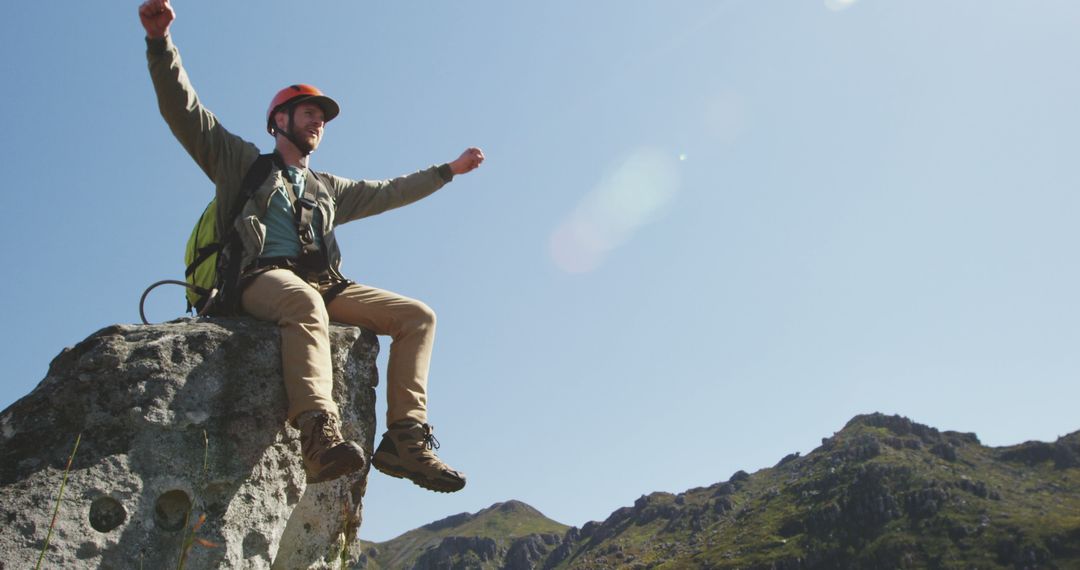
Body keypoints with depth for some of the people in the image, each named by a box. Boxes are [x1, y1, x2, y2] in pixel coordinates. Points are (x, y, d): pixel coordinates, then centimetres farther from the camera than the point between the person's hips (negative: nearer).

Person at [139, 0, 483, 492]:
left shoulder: (328, 189, 34)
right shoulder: (242, 162, 20)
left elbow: (390, 192, 40)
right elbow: (183, 110, 10)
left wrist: (448, 170, 42)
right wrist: (161, 42, -5)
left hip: (324, 285, 6)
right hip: (262, 279, -6)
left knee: (418, 315, -10)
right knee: (306, 303, -41)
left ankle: (405, 437, -24)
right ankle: (320, 431, -57)